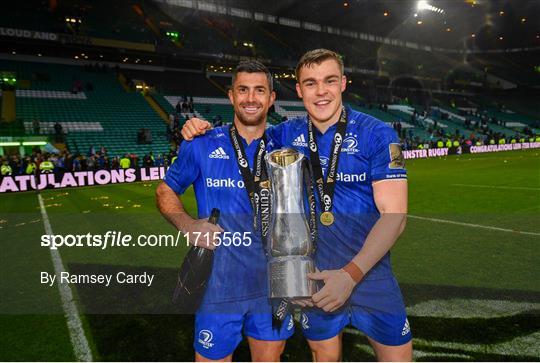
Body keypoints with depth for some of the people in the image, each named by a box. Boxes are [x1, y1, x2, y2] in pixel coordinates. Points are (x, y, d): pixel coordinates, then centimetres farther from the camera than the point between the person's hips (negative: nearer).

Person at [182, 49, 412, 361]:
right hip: (313, 277, 2)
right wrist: (203, 131, -6)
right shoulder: (287, 134, -2)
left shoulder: (377, 135, -11)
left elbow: (394, 215, -15)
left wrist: (352, 273, -23)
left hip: (369, 272, -2)